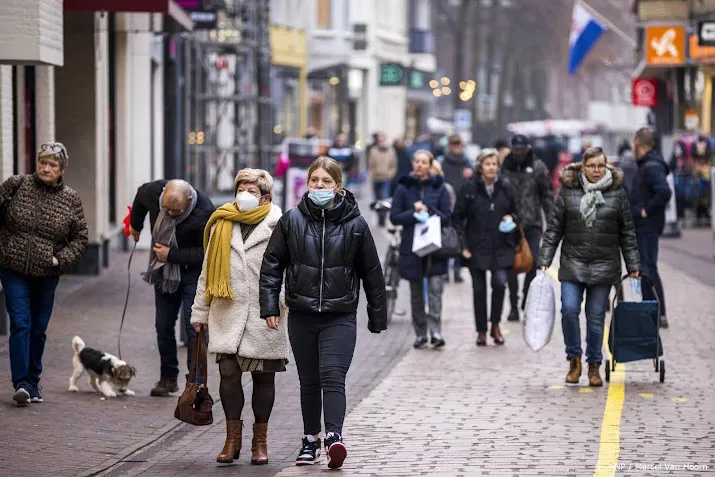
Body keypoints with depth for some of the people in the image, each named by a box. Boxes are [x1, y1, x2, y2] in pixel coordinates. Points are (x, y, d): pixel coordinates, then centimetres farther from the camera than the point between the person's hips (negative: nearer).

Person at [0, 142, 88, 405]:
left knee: (38, 329, 10)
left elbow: (80, 238, 6)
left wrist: (61, 259, -8)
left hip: (46, 274, 2)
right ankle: (21, 383, -12)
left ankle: (33, 382, 23)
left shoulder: (70, 199, 0)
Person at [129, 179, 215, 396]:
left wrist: (172, 255, -24)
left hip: (193, 274, -5)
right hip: (164, 272, 5)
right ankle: (168, 377, 20)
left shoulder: (204, 213, -29)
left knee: (194, 327, -10)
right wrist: (135, 225, 27)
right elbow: (140, 196, 12)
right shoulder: (153, 191, -15)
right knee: (163, 325, 9)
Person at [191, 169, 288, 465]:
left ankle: (260, 441, 16)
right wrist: (200, 312, 15)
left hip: (265, 316, -3)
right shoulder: (221, 225, 11)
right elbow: (207, 272, 16)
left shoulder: (278, 226, 0)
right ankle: (233, 438, 8)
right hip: (228, 314, 3)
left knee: (263, 377, 5)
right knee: (228, 372, -3)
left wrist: (289, 309, -9)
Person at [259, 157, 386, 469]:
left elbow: (372, 273, 5)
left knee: (333, 377, -16)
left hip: (340, 317, -2)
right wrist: (270, 306, -2)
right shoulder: (291, 221, 1)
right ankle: (311, 440, 21)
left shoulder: (355, 224, -1)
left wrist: (378, 317, 8)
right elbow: (272, 264, 6)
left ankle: (334, 436, -26)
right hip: (301, 316, 2)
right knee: (309, 382, 11)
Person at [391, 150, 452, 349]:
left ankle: (435, 331, -15)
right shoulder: (404, 188, 4)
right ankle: (420, 334, 14)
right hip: (412, 247, 1)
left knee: (435, 288, -13)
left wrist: (427, 210, -13)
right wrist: (414, 213, -14)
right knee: (416, 293, 7)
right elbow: (394, 217, -1)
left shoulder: (439, 188, 4)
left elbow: (447, 216, 0)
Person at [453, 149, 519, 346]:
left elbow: (515, 211, 18)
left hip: (501, 247, 1)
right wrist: (463, 245, -7)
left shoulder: (506, 187, 4)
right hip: (477, 247, -1)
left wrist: (511, 218, -5)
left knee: (500, 282, -15)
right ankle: (481, 331, 16)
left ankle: (495, 324, 3)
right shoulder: (469, 189, -2)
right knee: (479, 289, 4)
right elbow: (457, 218, 0)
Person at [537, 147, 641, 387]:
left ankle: (594, 365, 17)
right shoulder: (568, 191, 1)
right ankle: (574, 359, 5)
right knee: (569, 309, -14)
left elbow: (627, 232, 8)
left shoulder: (617, 193, 3)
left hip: (604, 266, 0)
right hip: (573, 263, 0)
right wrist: (544, 259, -1)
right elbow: (554, 228, 4)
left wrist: (633, 265, 6)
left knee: (596, 317, 4)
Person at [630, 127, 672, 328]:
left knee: (648, 268, -8)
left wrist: (646, 211, -21)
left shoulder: (652, 167, -17)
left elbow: (664, 192, -31)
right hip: (642, 227, 10)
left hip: (647, 227, -10)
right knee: (645, 268, 14)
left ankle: (659, 315, -6)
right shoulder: (645, 165, 15)